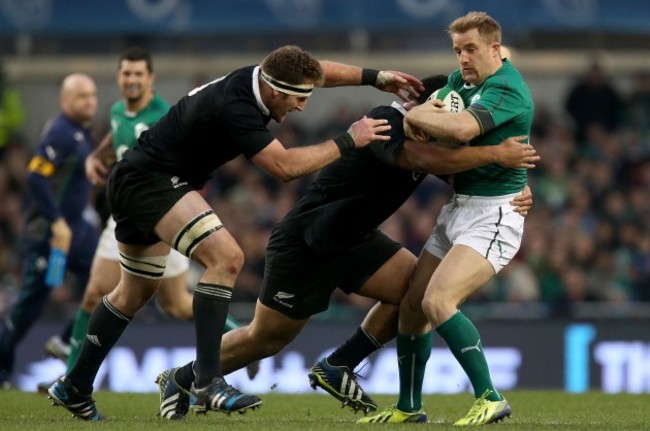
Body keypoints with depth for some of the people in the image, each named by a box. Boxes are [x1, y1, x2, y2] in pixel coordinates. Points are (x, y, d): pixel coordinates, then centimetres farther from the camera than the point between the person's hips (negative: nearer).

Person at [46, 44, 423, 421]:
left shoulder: (255, 78, -2)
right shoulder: (234, 108, -29)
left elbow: (316, 72, 16)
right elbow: (284, 166, -30)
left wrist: (375, 77, 10)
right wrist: (348, 142, -22)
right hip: (151, 181, -11)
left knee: (135, 294, 21)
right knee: (226, 258, -24)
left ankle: (75, 387, 31)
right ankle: (207, 384, -26)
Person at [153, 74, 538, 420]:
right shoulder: (386, 124, -27)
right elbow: (427, 159, -45)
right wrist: (496, 154, -42)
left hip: (354, 239, 9)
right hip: (305, 244, -9)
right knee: (266, 339, 1)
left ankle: (337, 369, 5)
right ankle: (181, 381, 25)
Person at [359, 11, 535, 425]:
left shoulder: (506, 88, -19)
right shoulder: (461, 79, 9)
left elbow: (461, 129, -35)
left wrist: (415, 116, -16)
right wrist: (419, 108, -1)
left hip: (493, 216, -9)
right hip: (458, 210, 9)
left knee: (437, 302, -24)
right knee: (412, 305, 8)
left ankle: (490, 399, -18)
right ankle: (409, 407, 22)